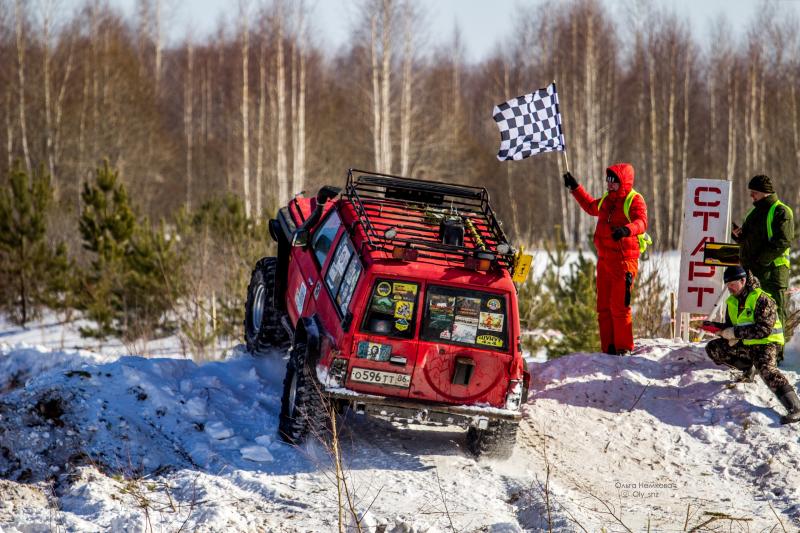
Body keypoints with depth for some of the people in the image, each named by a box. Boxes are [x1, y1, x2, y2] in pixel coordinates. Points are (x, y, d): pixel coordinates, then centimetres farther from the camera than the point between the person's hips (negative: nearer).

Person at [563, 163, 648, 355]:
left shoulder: (634, 201, -8)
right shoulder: (606, 200, 16)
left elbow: (641, 222, -26)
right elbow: (591, 207, 39)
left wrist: (627, 230, -46)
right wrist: (575, 188, 40)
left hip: (624, 260, -8)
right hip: (604, 259, 8)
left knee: (619, 306, -12)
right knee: (604, 306, 9)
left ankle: (624, 348, -6)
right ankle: (609, 349, 13)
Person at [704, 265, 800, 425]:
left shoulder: (762, 299, -18)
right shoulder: (732, 301, 8)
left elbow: (764, 329, -26)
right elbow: (730, 326, 15)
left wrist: (736, 332, -28)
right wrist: (718, 326, -9)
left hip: (765, 343, -8)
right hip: (744, 345, 9)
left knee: (766, 369, -36)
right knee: (713, 349, 2)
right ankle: (748, 368, 11)